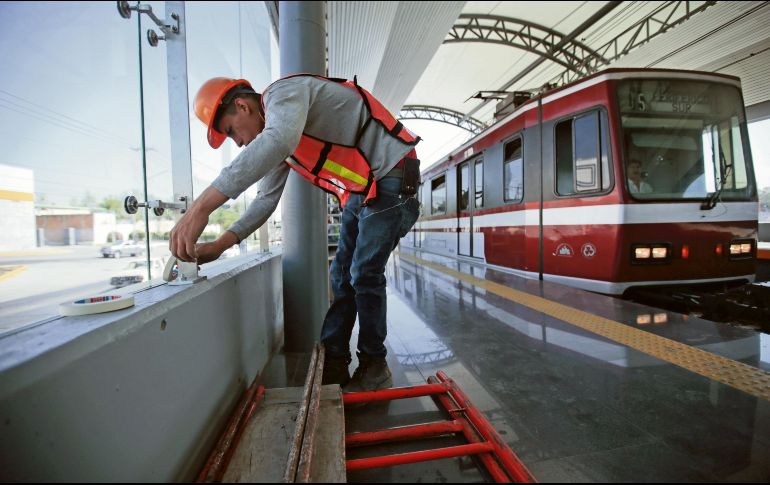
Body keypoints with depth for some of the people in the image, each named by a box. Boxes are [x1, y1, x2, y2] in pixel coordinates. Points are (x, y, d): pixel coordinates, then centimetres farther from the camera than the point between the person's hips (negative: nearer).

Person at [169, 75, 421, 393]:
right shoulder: (273, 141, 14)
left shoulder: (284, 91, -15)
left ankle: (374, 368, 9)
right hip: (359, 194, 9)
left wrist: (201, 206, -43)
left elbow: (279, 139, -39)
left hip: (389, 181, -9)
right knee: (342, 278, 6)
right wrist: (219, 245, 3)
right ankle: (333, 366, 15)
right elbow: (267, 198, 13)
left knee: (364, 276, -9)